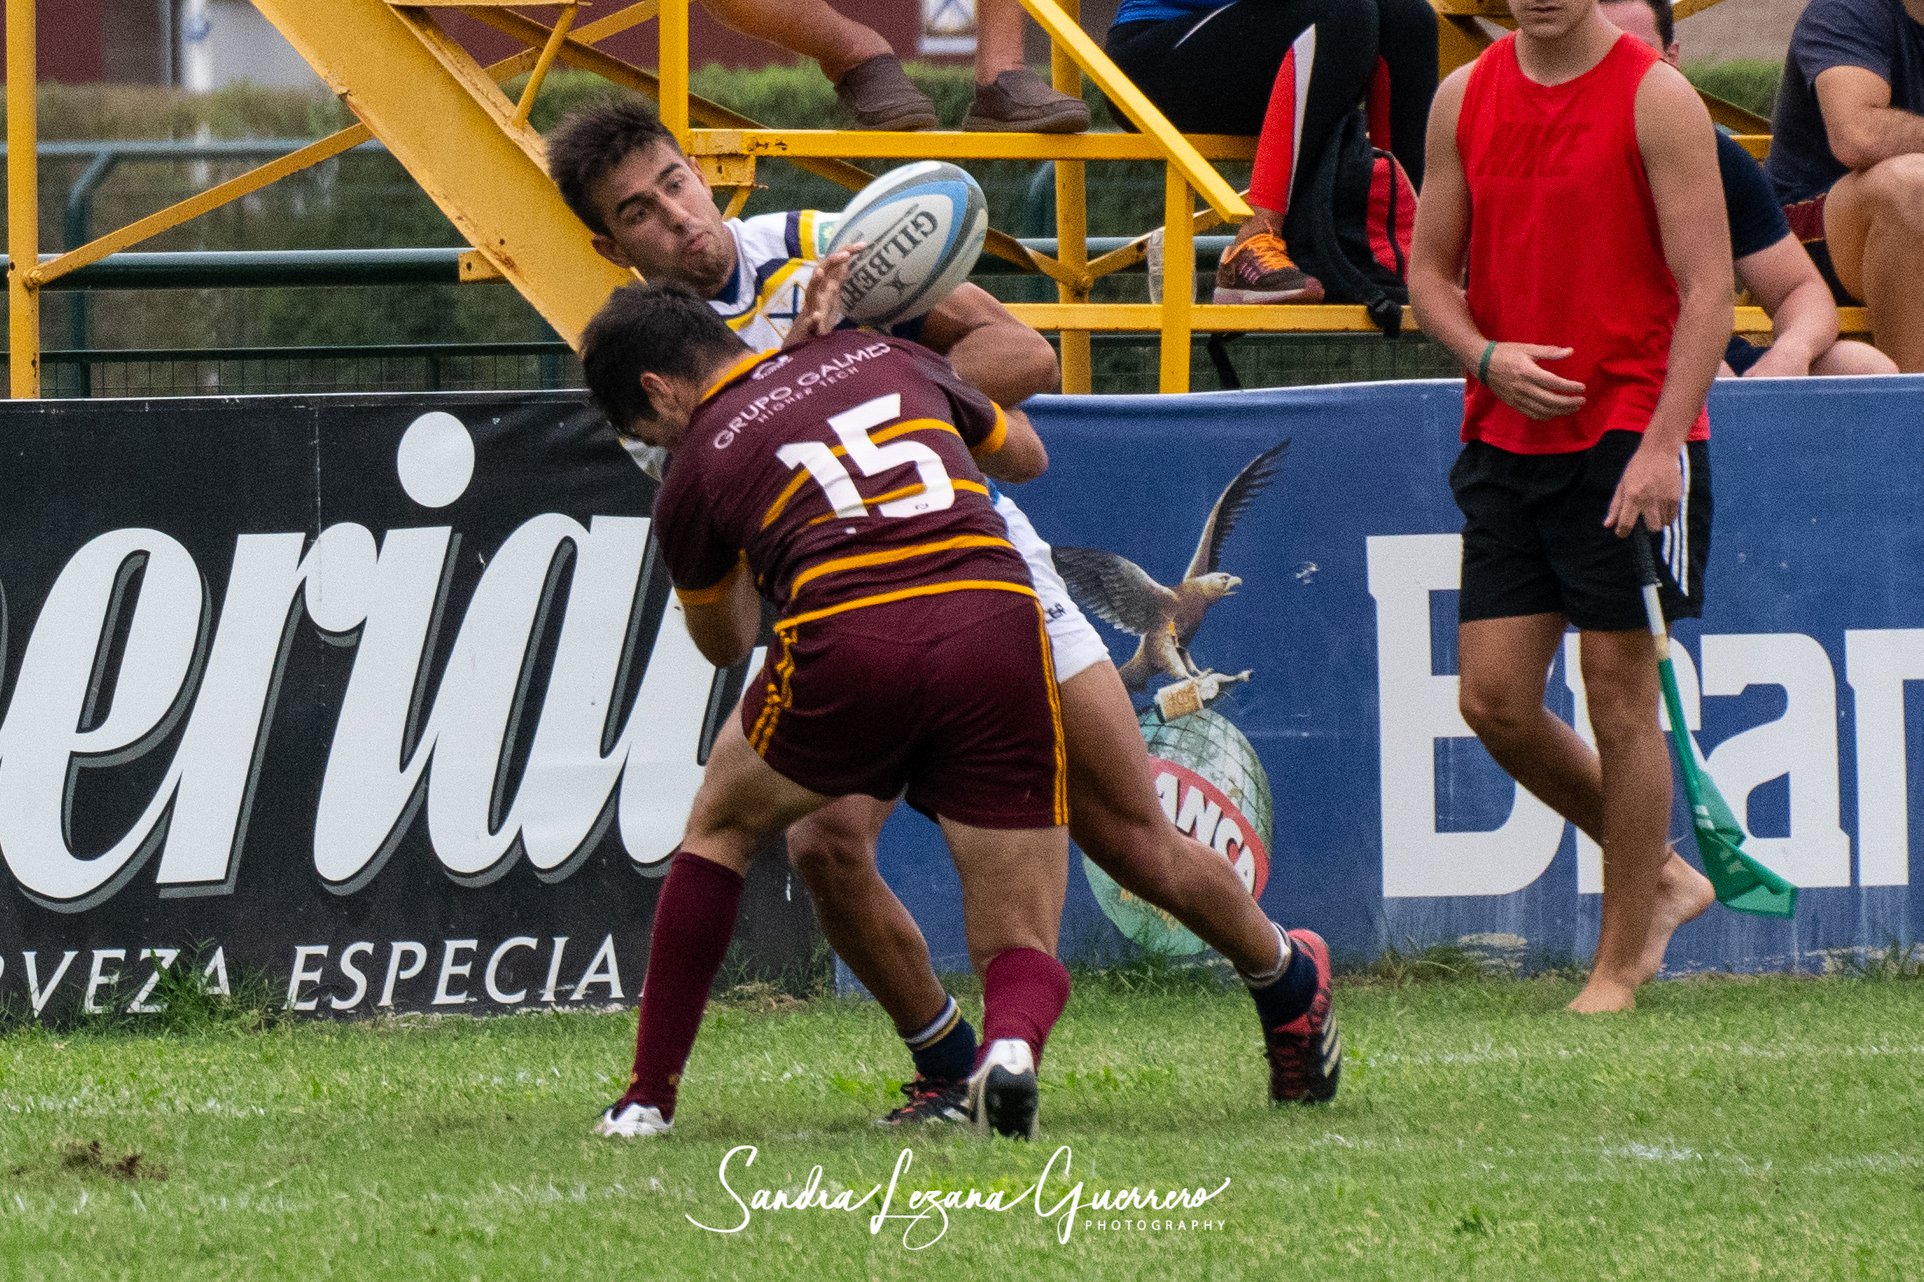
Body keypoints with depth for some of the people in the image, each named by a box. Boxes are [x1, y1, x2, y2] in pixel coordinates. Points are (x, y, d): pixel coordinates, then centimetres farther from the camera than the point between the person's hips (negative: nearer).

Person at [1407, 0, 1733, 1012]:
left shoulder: (1657, 100, -7)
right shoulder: (1464, 99, 8)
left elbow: (1707, 286, -10)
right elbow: (1430, 270, 14)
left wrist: (1662, 444, -19)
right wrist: (1486, 357, -7)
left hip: (1628, 432, -5)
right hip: (1505, 436, 5)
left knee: (1619, 696, -3)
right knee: (1493, 698, 1)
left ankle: (1622, 965, 7)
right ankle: (1660, 878, 21)